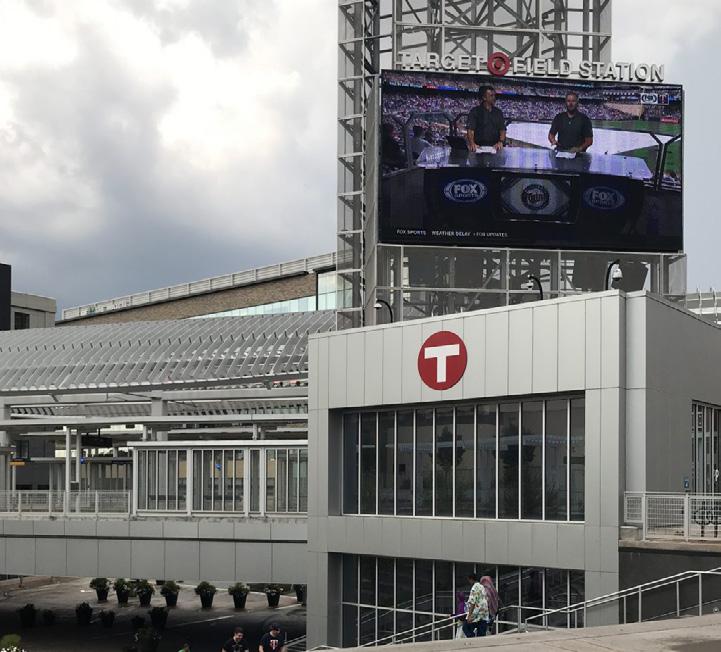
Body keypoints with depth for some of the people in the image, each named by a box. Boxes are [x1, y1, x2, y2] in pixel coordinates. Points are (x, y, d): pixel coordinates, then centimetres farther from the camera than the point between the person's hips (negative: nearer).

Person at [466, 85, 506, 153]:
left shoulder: (498, 112, 17)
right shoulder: (475, 111, 4)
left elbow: (502, 130, 11)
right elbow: (470, 130, -6)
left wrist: (501, 142, -10)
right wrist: (472, 143, -26)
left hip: (495, 147, 3)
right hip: (479, 147, -3)